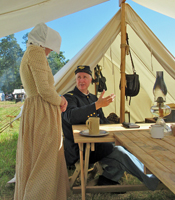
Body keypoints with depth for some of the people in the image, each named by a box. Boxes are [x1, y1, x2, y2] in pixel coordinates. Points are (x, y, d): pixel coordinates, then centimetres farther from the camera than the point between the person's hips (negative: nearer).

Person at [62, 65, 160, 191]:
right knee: (120, 153, -18)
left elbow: (103, 120, 25)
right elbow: (70, 116, -28)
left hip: (96, 144, 8)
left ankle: (106, 181, -1)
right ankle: (152, 181, -2)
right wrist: (97, 105, -31)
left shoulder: (93, 98, 19)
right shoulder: (69, 97, -5)